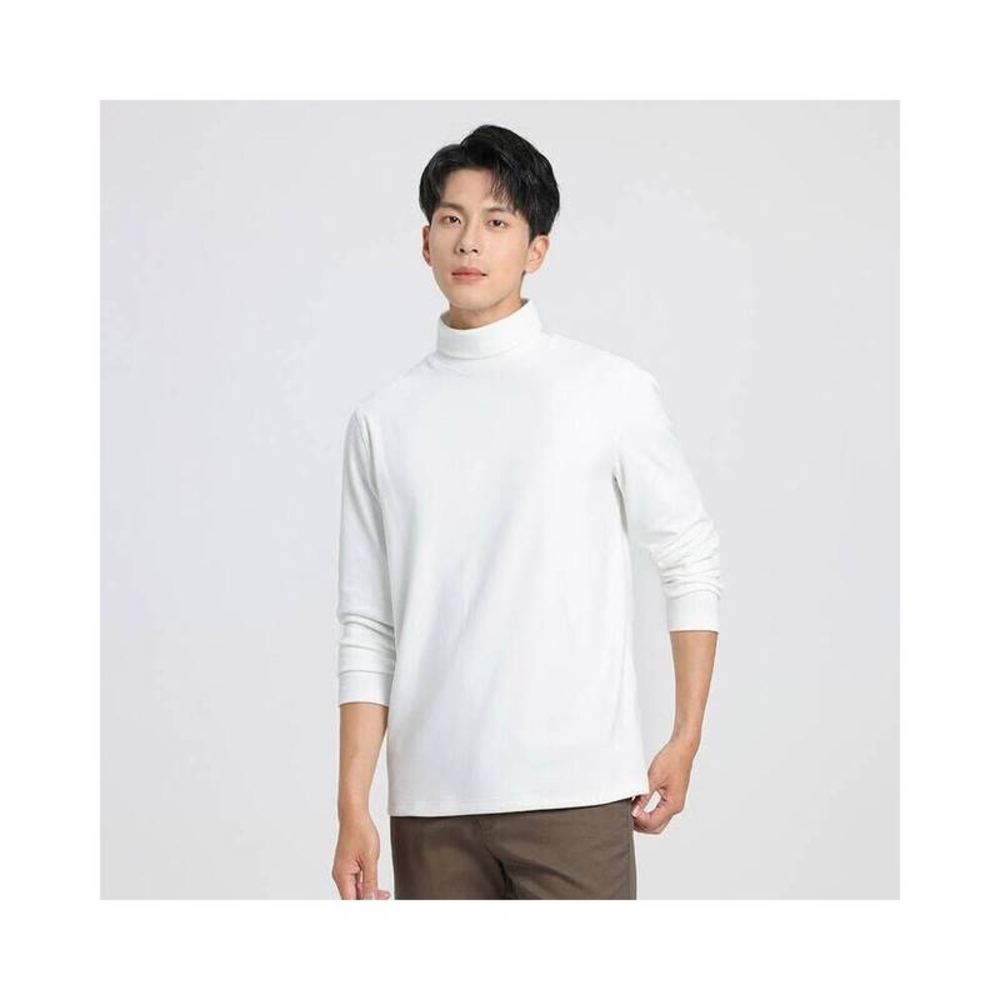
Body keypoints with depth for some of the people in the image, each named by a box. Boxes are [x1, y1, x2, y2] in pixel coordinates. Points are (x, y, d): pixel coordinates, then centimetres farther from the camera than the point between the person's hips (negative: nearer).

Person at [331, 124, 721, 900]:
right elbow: (367, 631, 8)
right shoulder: (383, 419, 7)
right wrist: (354, 807, 3)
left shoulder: (611, 391, 0)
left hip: (574, 793, -3)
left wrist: (685, 742, 4)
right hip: (430, 805, 3)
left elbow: (692, 560, 7)